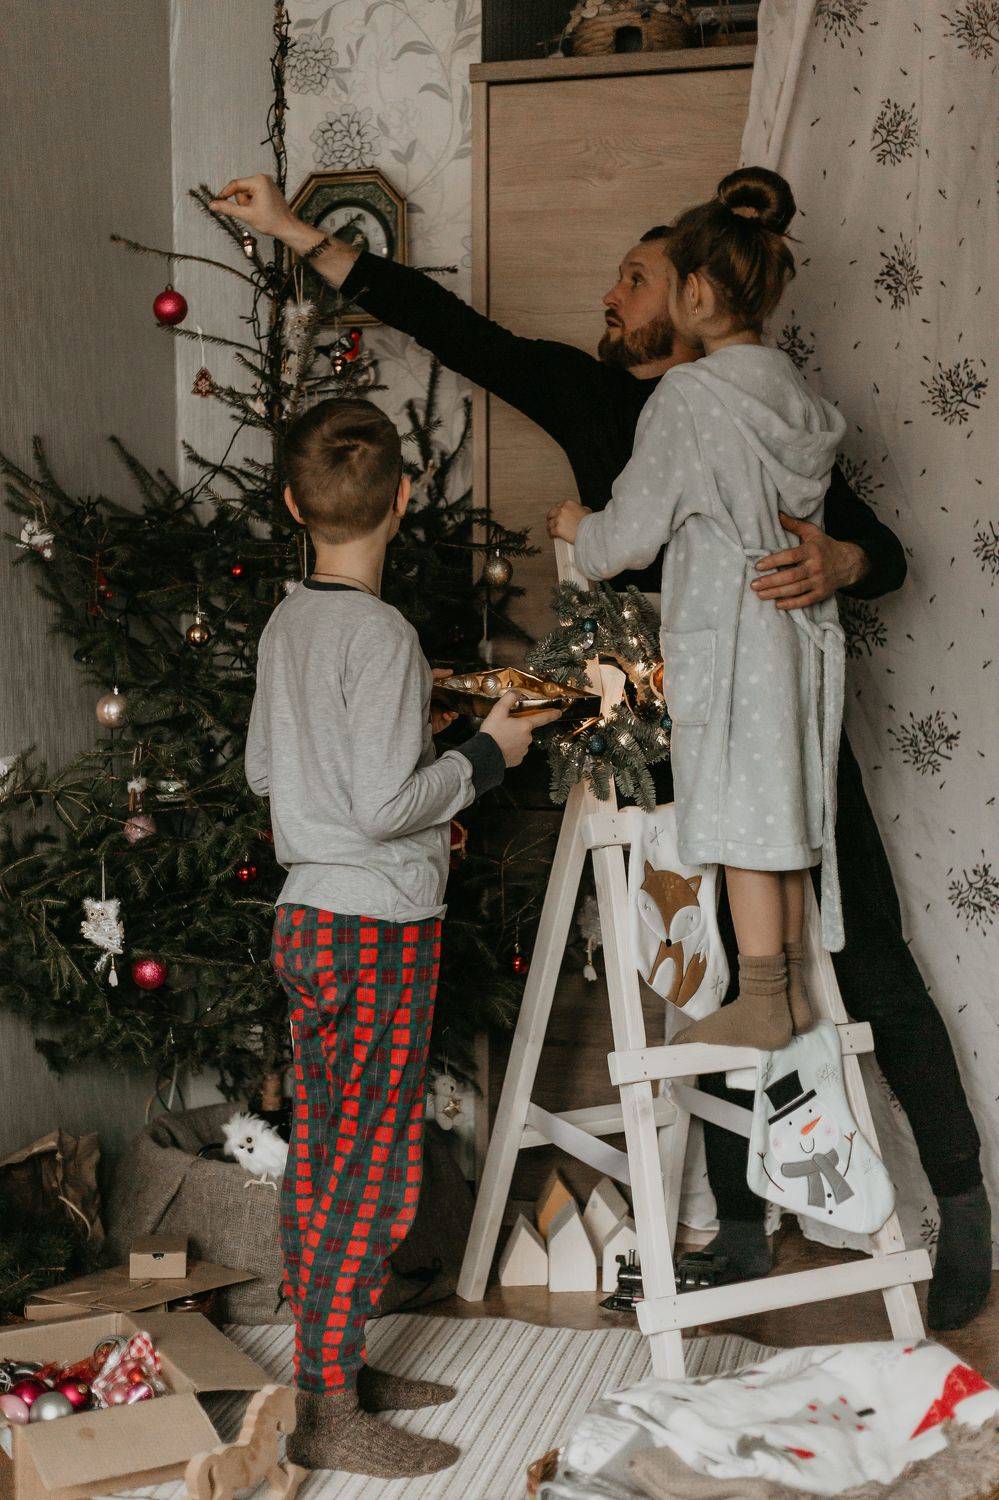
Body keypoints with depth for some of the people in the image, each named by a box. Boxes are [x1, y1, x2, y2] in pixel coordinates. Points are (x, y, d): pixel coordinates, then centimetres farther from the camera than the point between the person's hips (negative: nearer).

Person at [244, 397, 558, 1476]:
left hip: (306, 919, 9)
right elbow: (384, 806, -21)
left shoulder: (284, 625, 7)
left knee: (321, 1156, 14)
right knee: (375, 1172, -2)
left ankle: (333, 1366, 25)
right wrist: (485, 753, -8)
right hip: (378, 931, -8)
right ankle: (327, 1414, 3)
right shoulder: (380, 634, -17)